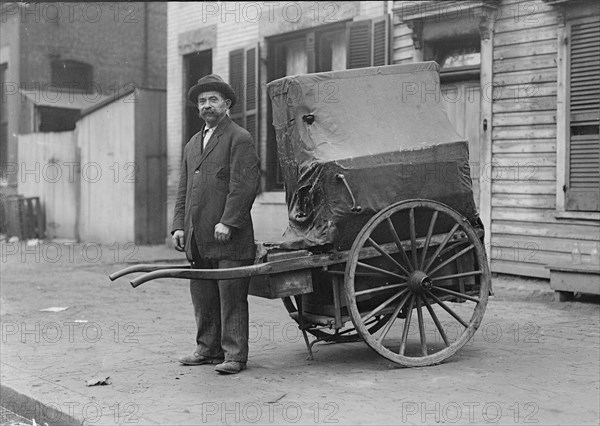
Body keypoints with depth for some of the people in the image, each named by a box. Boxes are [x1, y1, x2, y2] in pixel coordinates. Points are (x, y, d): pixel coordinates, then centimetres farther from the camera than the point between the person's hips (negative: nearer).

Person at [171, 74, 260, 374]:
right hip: (197, 238, 8)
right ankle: (208, 349, 22)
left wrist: (227, 222, -18)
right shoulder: (193, 144, 22)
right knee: (202, 297, 12)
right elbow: (183, 189, 20)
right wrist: (179, 225, 9)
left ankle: (234, 355, 1)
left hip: (229, 237, -7)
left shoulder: (239, 139, -2)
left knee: (231, 297, -4)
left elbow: (244, 185, -12)